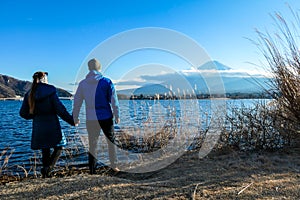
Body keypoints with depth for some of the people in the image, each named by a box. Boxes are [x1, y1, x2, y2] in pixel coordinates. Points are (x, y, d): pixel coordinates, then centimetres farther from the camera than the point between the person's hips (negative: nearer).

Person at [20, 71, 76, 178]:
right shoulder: (50, 91, -9)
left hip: (38, 126, 5)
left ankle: (46, 173, 20)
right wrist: (71, 120, -7)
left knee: (45, 150, 16)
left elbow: (23, 113, 8)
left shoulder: (29, 94, 6)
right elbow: (60, 109, -13)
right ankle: (47, 168, -7)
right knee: (59, 147, 10)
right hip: (51, 124, -5)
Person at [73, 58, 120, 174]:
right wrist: (117, 116, 3)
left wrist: (75, 117, 14)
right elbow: (114, 100, -4)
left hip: (91, 119, 1)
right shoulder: (107, 82, -4)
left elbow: (77, 102, 6)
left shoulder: (83, 84, 2)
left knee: (92, 145, 10)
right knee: (111, 142, 14)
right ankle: (113, 166, 19)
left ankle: (92, 170, 10)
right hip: (106, 118, -1)